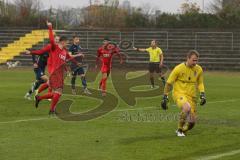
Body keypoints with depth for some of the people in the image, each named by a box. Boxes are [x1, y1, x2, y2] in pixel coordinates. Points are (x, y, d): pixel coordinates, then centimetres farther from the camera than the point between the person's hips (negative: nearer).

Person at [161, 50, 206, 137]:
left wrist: (202, 94, 1)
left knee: (192, 122, 0)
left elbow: (200, 83, 16)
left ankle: (182, 131, 32)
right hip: (179, 93, -5)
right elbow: (169, 83, -4)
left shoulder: (199, 69, -1)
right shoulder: (179, 68, -13)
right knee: (187, 107, -36)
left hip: (191, 96, 5)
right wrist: (165, 97, -4)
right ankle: (180, 129, -15)